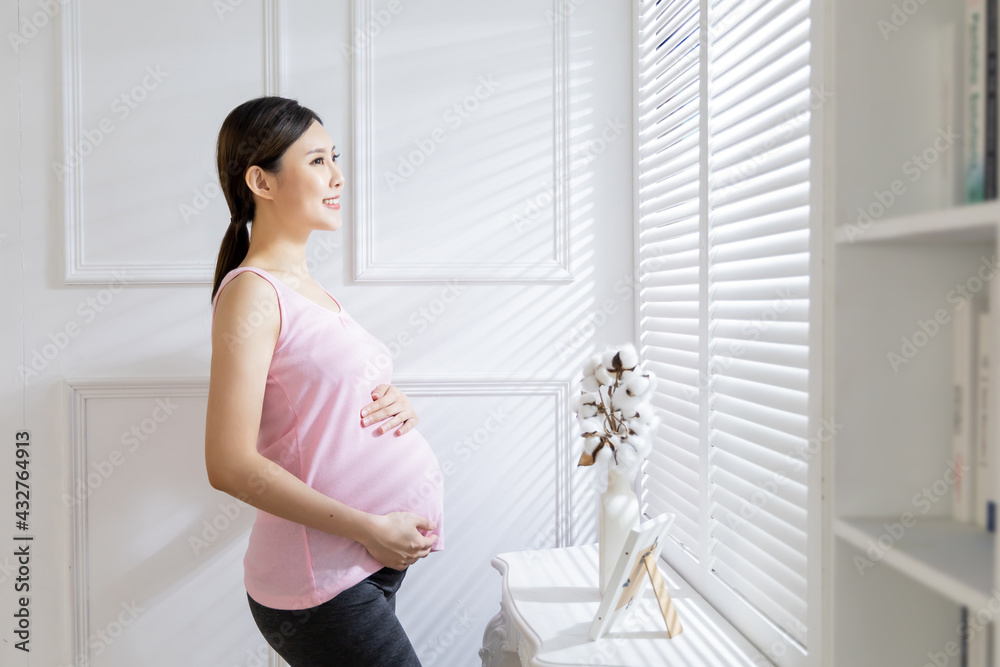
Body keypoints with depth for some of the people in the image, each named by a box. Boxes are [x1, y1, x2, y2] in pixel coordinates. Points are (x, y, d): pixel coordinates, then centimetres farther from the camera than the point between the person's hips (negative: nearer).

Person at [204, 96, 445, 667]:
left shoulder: (309, 288, 13)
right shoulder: (251, 291, -13)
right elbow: (232, 465, -20)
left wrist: (398, 406, 1)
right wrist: (370, 527, -19)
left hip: (375, 565, 8)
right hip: (321, 585, -8)